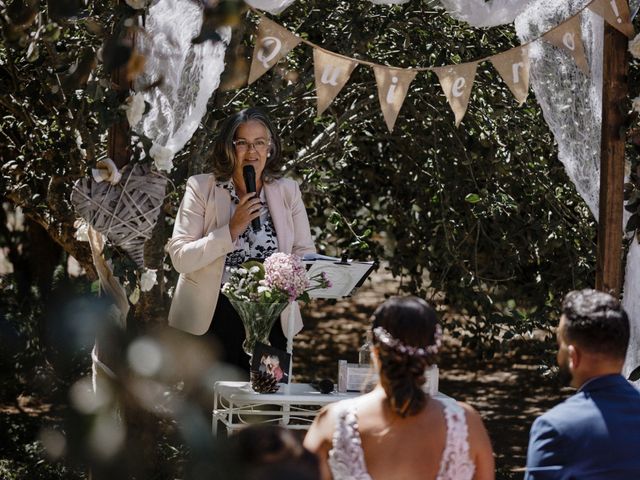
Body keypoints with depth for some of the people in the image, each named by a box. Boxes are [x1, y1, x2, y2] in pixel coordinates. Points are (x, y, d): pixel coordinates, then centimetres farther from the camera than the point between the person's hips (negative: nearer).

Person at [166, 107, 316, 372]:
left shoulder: (288, 191, 6)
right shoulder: (201, 189, -3)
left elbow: (306, 254, 7)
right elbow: (180, 258, -10)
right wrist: (232, 229, -18)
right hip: (212, 318, -3)